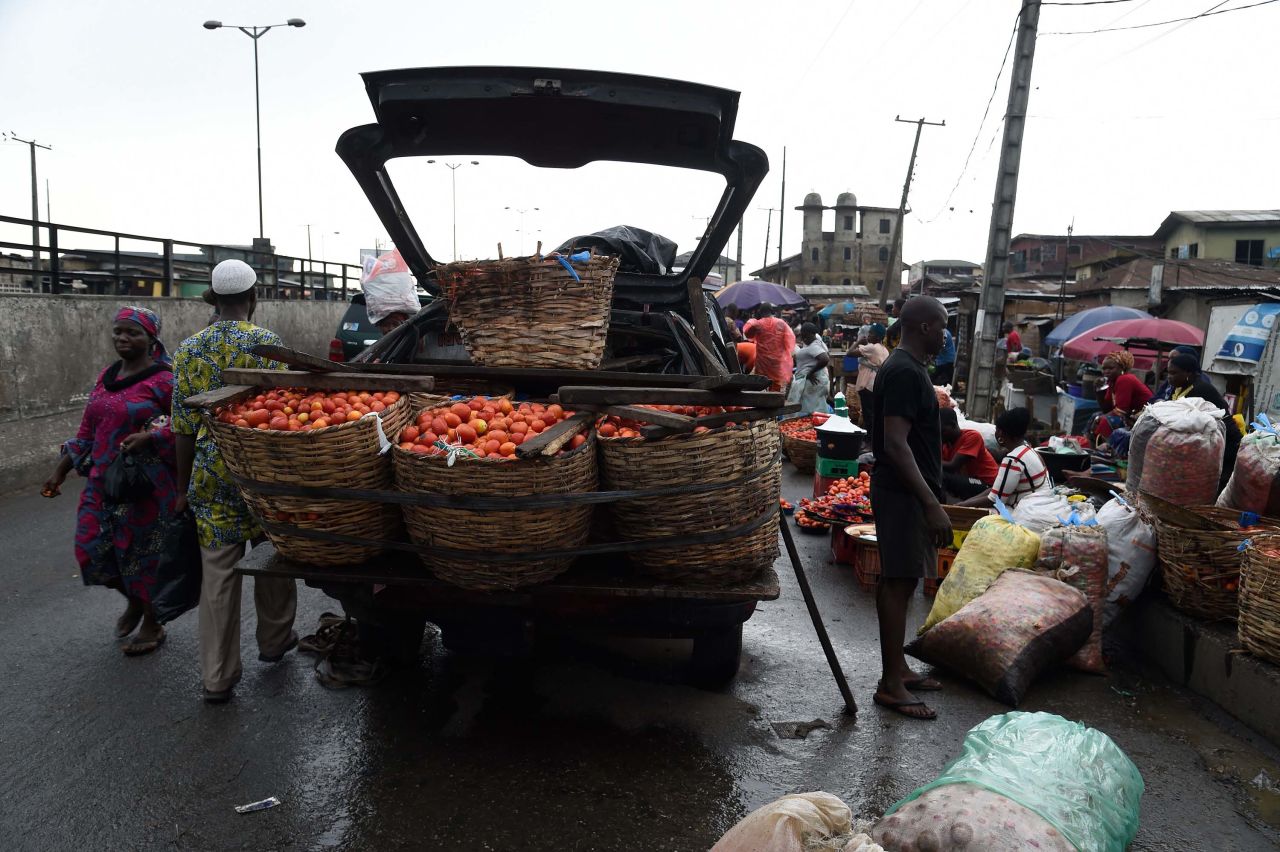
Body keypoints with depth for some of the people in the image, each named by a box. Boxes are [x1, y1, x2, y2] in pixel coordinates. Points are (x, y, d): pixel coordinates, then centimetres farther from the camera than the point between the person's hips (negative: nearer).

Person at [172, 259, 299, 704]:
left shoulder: (189, 349, 3)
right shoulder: (267, 342, -8)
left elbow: (183, 426, 3)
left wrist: (184, 485, 12)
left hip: (211, 476, 3)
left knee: (217, 574, 7)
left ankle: (217, 676, 13)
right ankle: (274, 639, 36)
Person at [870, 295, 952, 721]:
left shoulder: (907, 368, 15)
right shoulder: (905, 372, -18)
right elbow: (895, 443, -24)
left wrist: (930, 498, 23)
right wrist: (932, 504, -25)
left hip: (906, 490, 10)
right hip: (903, 493, -10)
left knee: (898, 580, 15)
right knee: (898, 582, -5)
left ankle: (897, 666, 26)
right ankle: (890, 685, 2)